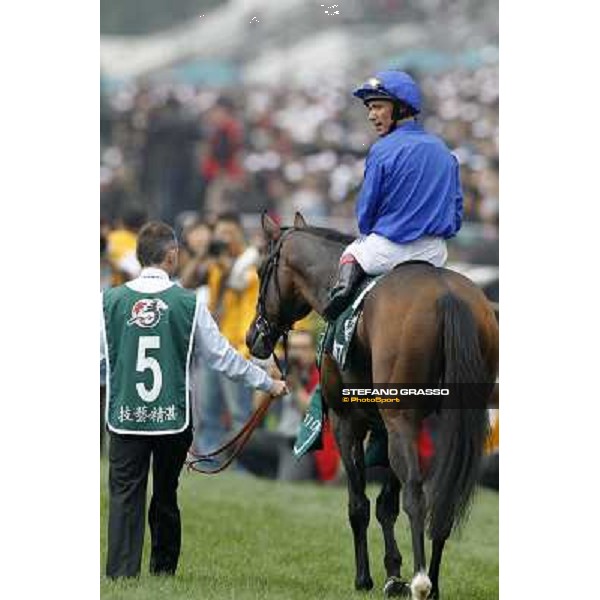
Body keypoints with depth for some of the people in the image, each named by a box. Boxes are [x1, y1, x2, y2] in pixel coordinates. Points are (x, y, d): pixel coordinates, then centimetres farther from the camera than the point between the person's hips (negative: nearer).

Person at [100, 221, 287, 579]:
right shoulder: (188, 304, -4)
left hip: (125, 416, 0)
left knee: (125, 495, 0)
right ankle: (164, 570, 21)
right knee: (166, 496, 13)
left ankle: (122, 573, -10)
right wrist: (268, 384, 16)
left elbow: (95, 357, 4)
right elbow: (222, 357, 3)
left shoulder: (111, 301, -2)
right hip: (173, 416, 0)